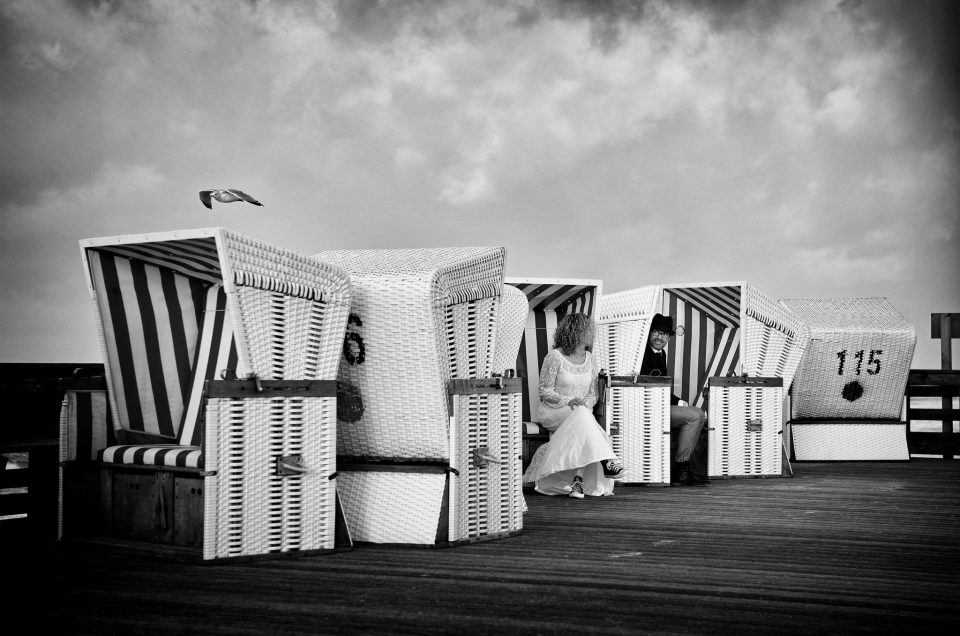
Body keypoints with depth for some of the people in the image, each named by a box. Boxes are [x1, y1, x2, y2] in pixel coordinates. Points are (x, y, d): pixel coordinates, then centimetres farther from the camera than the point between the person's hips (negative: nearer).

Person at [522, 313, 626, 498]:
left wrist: (586, 403, -11)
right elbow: (545, 392, -6)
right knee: (582, 414, -36)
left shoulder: (590, 359, 10)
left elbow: (593, 394, 12)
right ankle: (606, 461, -45)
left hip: (581, 414, 4)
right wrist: (568, 401, -22)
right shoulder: (554, 357, -6)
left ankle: (578, 480, -38)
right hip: (552, 412, -4)